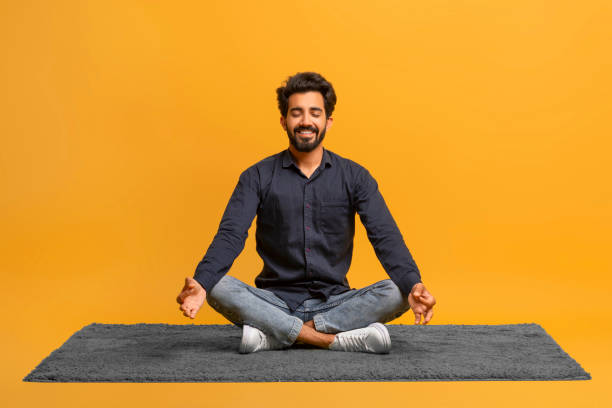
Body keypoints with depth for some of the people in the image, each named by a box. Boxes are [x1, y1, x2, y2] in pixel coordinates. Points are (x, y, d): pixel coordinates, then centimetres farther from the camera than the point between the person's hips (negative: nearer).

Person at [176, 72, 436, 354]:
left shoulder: (354, 177, 2)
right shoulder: (258, 177, 1)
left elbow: (385, 237, -8)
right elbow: (230, 235, -11)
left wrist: (413, 285, -29)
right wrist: (200, 283, -31)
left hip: (334, 301, 1)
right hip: (276, 302, 0)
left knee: (395, 293, -26)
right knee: (219, 289, -28)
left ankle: (272, 335, -26)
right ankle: (342, 339, -29)